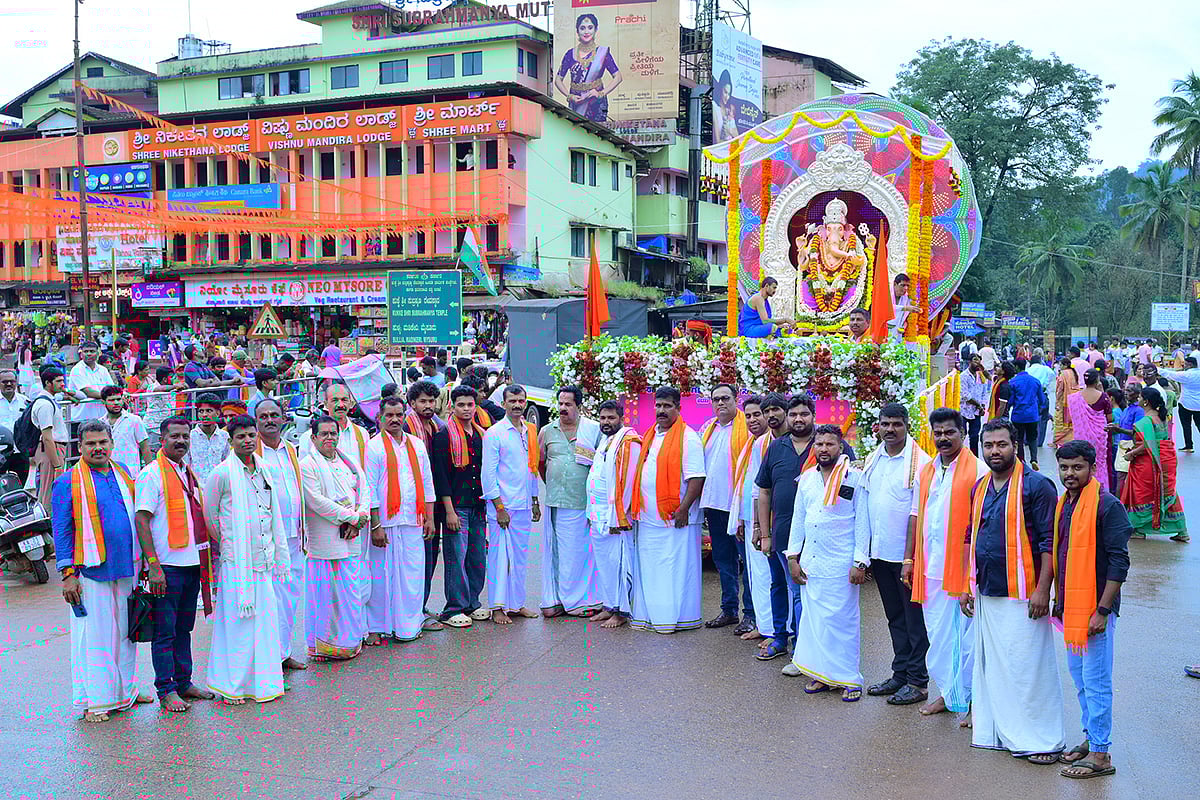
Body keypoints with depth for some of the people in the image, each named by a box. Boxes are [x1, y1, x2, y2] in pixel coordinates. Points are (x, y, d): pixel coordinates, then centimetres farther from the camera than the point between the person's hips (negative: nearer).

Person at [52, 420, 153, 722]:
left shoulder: (124, 475, 12)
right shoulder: (68, 483, -4)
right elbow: (61, 531, -5)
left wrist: (143, 561, 16)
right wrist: (68, 573, -10)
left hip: (126, 569, 5)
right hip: (91, 572, -5)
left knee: (125, 632, 12)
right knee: (93, 635, 0)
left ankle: (124, 690, 23)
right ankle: (94, 700, 9)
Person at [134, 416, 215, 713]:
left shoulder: (189, 473, 15)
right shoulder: (152, 474, -8)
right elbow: (141, 521, -12)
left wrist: (205, 560, 16)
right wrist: (154, 566, -18)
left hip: (193, 563, 7)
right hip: (167, 565, -7)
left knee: (184, 627, 14)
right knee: (165, 631, 1)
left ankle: (183, 682, 24)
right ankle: (166, 691, 10)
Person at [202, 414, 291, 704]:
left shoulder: (264, 471, 11)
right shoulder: (222, 473, -8)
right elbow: (208, 513, -1)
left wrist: (277, 552, 16)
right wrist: (225, 543, 5)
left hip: (263, 558, 6)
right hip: (236, 560, -6)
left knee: (264, 618, 9)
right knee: (237, 620, -2)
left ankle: (263, 680, 20)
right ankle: (232, 685, 10)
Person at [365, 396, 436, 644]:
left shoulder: (417, 445, 12)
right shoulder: (374, 447, -2)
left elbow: (427, 484, 16)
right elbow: (370, 490, -5)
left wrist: (429, 518, 9)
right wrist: (375, 526, -11)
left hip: (413, 522, 4)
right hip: (385, 522, -4)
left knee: (412, 575, 5)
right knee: (381, 576, 1)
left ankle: (407, 625, 15)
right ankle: (376, 627, 12)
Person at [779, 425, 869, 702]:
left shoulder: (854, 478, -3)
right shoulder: (806, 479, 11)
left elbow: (863, 523, -5)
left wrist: (860, 562, -10)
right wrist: (793, 556, 10)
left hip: (841, 564, -5)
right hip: (810, 562, 5)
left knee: (842, 619, -3)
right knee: (813, 618, 7)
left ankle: (849, 678, 7)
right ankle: (822, 674, 18)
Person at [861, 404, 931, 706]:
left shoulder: (920, 462, -11)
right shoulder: (872, 460, 10)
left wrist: (911, 558, -17)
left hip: (907, 554, -7)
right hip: (880, 553, 7)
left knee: (915, 617, 3)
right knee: (894, 616, 16)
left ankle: (917, 681, 11)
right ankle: (900, 674, 26)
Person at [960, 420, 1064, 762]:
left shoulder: (1036, 485, -8)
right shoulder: (980, 487, 12)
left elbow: (1049, 542, -11)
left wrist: (1042, 590, -17)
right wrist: (967, 585, 14)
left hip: (1022, 595, -7)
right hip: (986, 594, 7)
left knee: (1028, 665, -3)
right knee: (991, 666, 12)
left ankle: (1039, 740, 9)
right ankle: (999, 733, 24)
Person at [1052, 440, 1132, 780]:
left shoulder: (1107, 506, -14)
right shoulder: (1063, 505, 10)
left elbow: (1118, 562, -17)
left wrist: (1102, 610, -19)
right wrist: (1058, 600, 18)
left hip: (1095, 609, -8)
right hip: (1071, 607, 8)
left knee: (1096, 681, -2)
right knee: (1079, 678, 17)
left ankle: (1100, 755, 7)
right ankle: (1091, 737, 31)